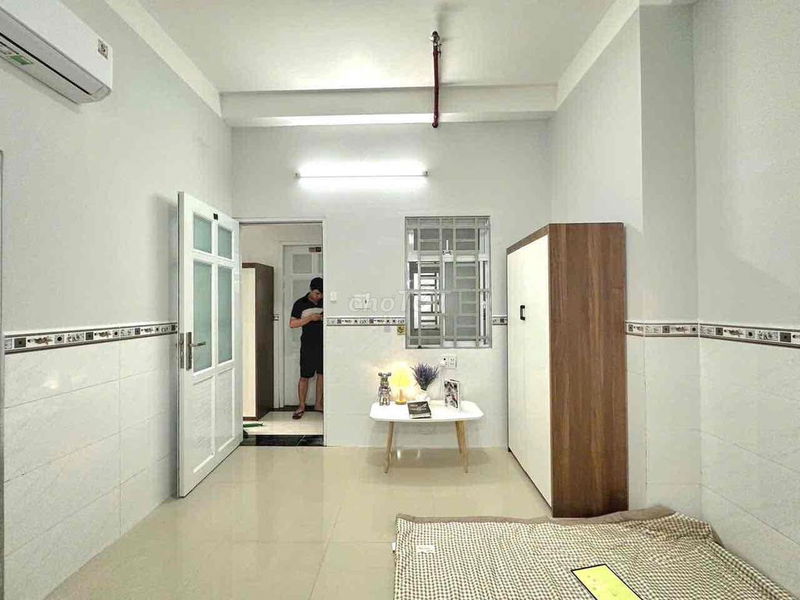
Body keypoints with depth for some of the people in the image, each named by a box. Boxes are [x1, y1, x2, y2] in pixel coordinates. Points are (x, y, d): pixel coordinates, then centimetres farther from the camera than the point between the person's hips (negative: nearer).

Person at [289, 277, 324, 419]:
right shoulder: (300, 303, -1)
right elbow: (292, 324, -5)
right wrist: (310, 318, -16)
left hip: (323, 344, 3)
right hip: (308, 345, -3)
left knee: (322, 374, 9)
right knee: (304, 376, 1)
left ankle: (318, 404, 22)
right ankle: (301, 406, 14)